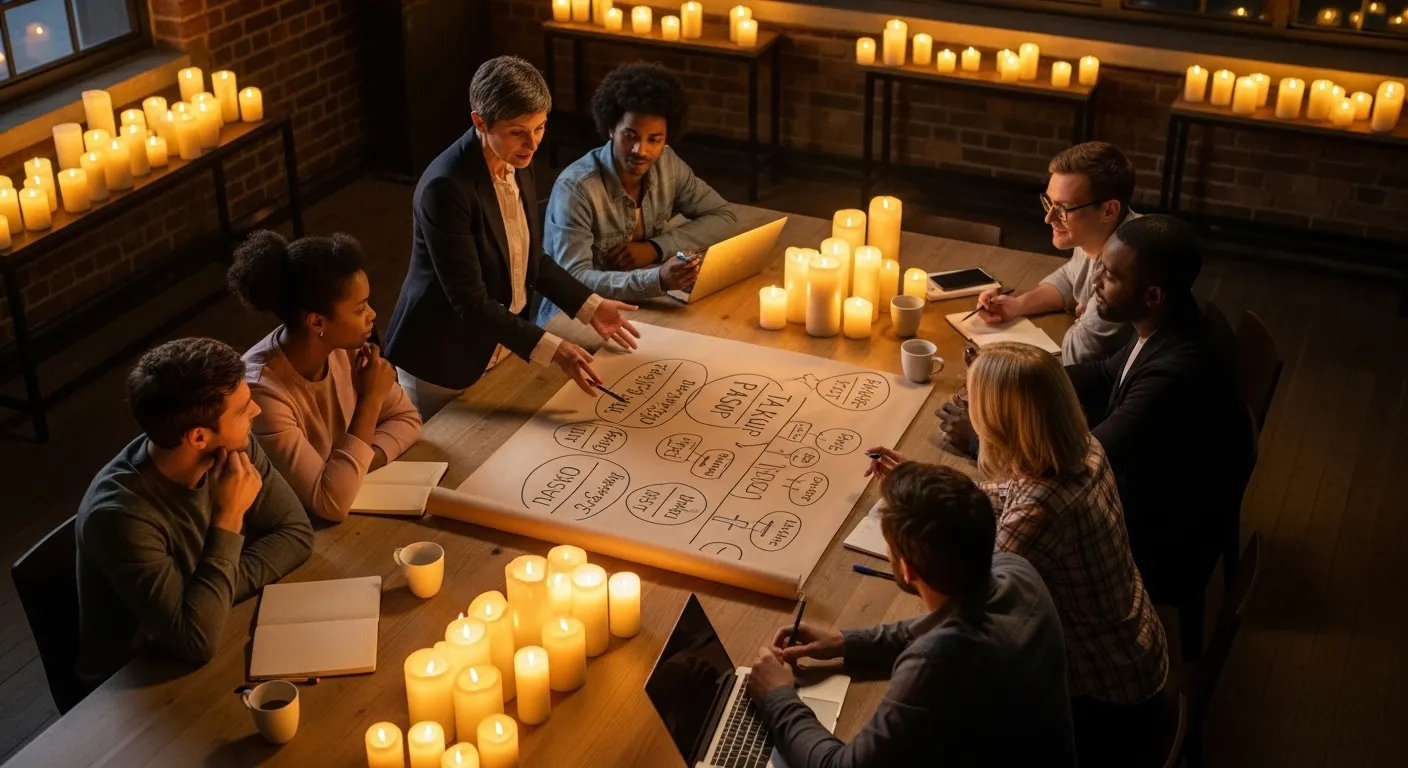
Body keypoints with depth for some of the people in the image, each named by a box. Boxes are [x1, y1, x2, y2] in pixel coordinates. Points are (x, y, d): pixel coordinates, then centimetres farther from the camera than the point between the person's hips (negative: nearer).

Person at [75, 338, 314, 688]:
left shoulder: (233, 450, -15)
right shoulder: (122, 515, -32)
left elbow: (295, 532, -7)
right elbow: (198, 641, -33)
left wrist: (218, 592, -22)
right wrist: (229, 518, -31)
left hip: (219, 629, 6)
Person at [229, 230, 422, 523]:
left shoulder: (346, 346, -10)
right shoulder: (262, 391, -28)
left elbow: (406, 418, 1)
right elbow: (332, 504, -30)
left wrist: (359, 466, -17)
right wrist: (370, 400, -26)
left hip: (361, 500, 6)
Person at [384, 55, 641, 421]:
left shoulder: (517, 165, -3)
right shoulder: (446, 186, -28)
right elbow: (468, 299, -28)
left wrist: (589, 306, -1)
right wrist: (550, 349, -33)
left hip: (500, 347, 7)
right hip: (444, 362, -7)